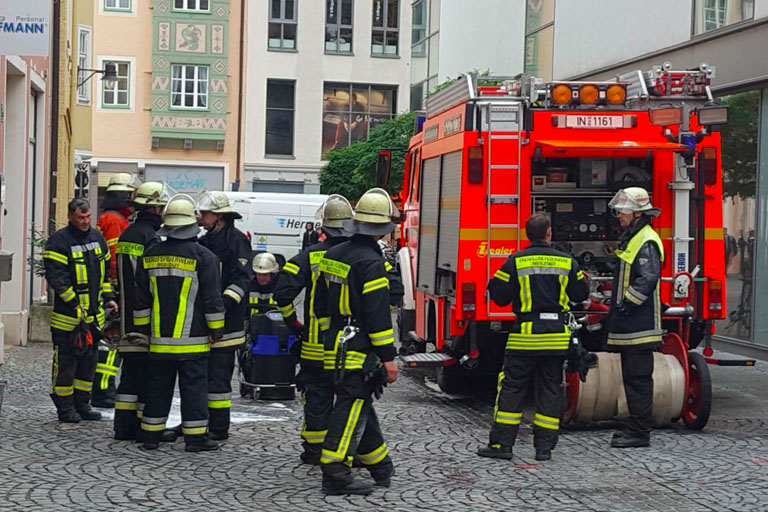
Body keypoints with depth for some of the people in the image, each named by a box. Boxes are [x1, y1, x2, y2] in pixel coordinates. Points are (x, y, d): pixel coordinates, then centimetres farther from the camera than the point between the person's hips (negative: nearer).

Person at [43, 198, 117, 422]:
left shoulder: (97, 238, 11)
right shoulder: (58, 241, -11)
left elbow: (105, 270, 22)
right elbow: (56, 277, -16)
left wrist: (108, 297, 14)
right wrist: (74, 304, -19)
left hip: (94, 315, 7)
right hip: (67, 315, -7)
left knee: (89, 360, 12)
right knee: (65, 362, -1)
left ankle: (82, 403, 21)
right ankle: (65, 407, 7)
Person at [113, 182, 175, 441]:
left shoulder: (126, 235, 15)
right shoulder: (149, 237, -15)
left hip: (128, 317, 9)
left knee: (131, 373, 13)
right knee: (149, 373, -4)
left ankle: (124, 426, 16)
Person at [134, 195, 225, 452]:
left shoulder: (151, 255, 6)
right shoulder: (203, 256, -9)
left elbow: (141, 298, 11)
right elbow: (212, 298, -7)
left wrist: (143, 328, 20)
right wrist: (216, 328, 2)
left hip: (160, 339, 4)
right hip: (192, 340, -4)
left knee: (158, 386, 11)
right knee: (194, 387, 1)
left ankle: (151, 434, 15)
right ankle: (195, 436, 2)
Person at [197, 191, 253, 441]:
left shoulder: (236, 240, -8)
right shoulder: (204, 242, 18)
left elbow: (242, 279, -15)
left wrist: (224, 303, -25)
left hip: (224, 323, -8)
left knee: (218, 375, -6)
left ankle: (219, 429, -1)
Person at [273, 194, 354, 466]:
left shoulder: (310, 256, -4)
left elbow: (283, 291, -10)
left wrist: (292, 322, 3)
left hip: (317, 342, 0)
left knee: (317, 396, 10)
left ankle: (314, 450, 14)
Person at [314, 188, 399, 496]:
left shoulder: (333, 256, 10)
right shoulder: (370, 263, -17)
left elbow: (321, 305, 18)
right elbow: (378, 315, -21)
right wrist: (388, 357, -17)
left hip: (337, 349, 9)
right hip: (360, 353, -9)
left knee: (359, 408, 17)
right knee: (350, 411, -6)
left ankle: (381, 468, 29)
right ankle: (335, 475, -7)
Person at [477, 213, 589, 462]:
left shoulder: (516, 261, -5)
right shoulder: (567, 262, 2)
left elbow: (500, 296, -3)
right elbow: (581, 294, 10)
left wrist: (493, 283, 19)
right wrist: (584, 279, 32)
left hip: (525, 334, -2)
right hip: (557, 335, 2)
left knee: (512, 387, 3)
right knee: (550, 390, 9)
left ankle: (502, 443, 2)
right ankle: (544, 446, 9)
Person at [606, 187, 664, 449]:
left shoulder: (646, 242, -14)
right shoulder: (630, 239, 19)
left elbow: (648, 278, -25)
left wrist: (627, 303, -22)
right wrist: (618, 308, 22)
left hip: (640, 327, -11)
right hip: (628, 327, 11)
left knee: (639, 377, -7)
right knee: (631, 376, 15)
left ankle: (639, 432, -4)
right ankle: (635, 426, 22)